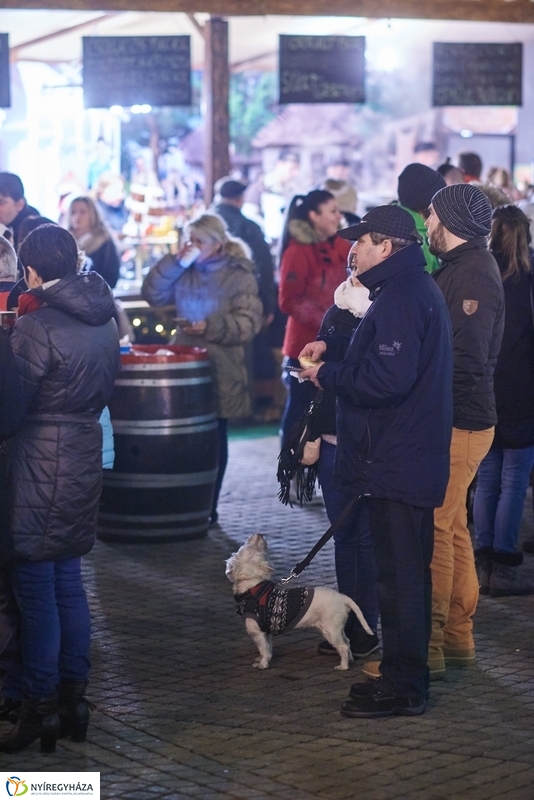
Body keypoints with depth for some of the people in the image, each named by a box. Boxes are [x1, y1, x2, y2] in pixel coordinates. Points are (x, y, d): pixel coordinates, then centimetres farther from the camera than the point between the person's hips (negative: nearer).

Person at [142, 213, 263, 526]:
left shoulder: (239, 274, -5)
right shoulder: (186, 271, 9)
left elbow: (249, 322, -12)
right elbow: (153, 295, 3)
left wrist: (211, 327, -23)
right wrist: (176, 262, -6)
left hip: (220, 368, -4)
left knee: (215, 437, 6)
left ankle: (209, 507, 14)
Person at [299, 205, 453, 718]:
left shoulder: (401, 298, -19)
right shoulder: (413, 290, 16)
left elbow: (386, 379, -27)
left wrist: (327, 375, -13)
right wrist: (332, 348, 13)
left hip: (396, 462, -11)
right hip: (408, 459, 11)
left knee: (400, 574, -4)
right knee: (406, 572, 16)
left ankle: (402, 687, 2)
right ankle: (403, 676, 26)